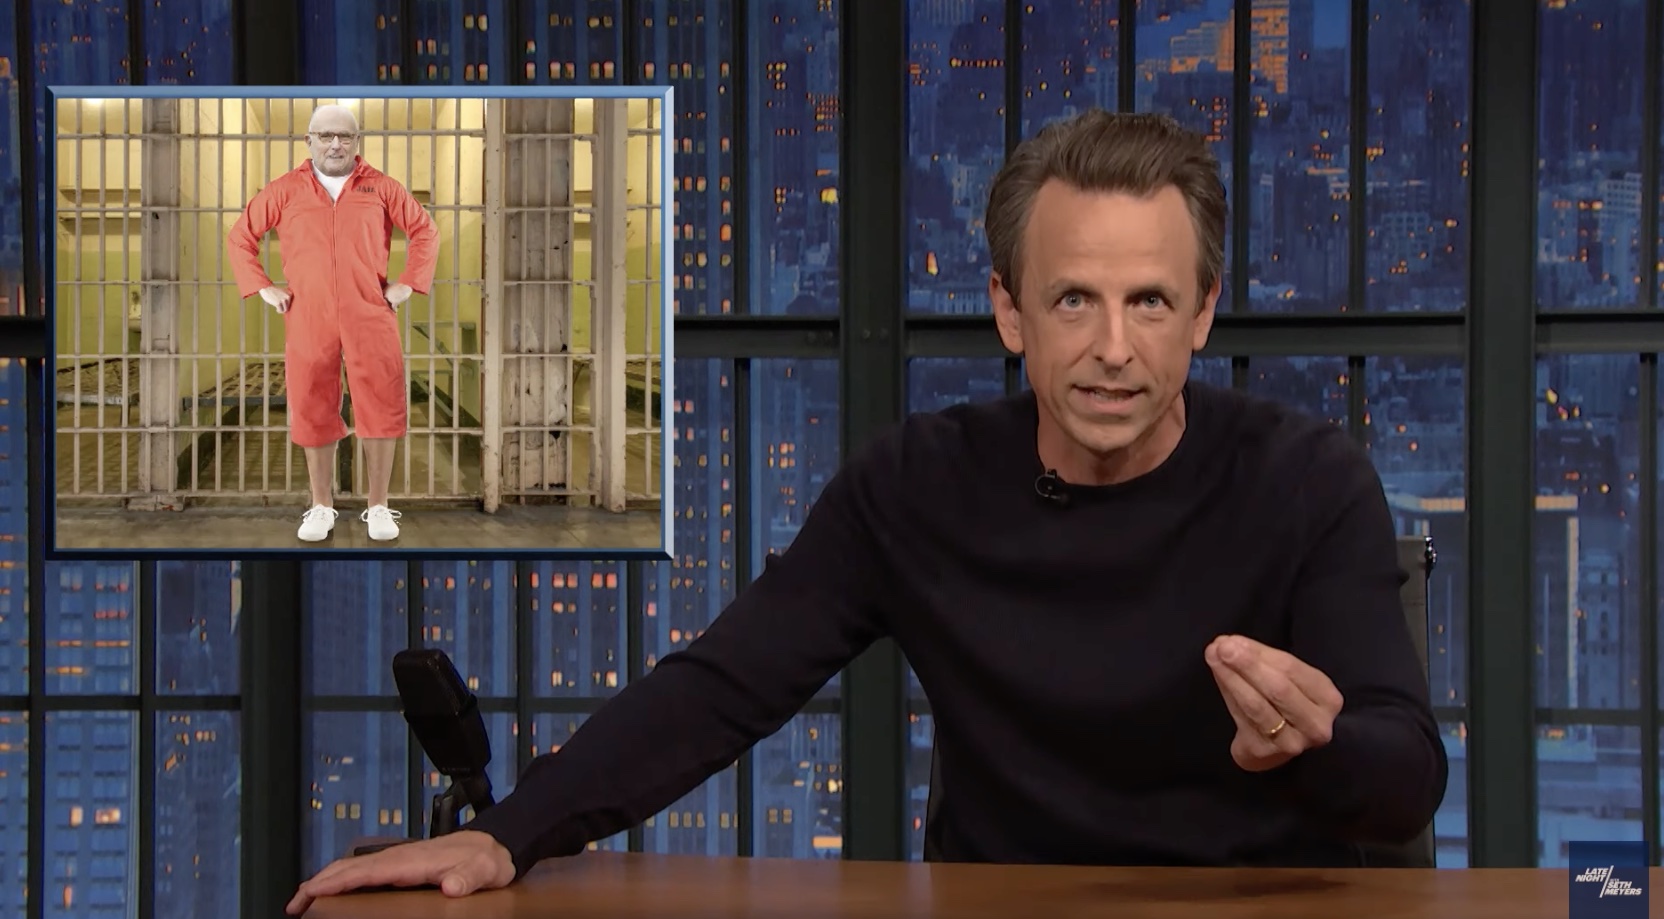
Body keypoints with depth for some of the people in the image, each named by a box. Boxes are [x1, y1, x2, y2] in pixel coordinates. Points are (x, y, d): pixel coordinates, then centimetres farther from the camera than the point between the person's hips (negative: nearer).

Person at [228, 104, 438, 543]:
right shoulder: (285, 190, 6)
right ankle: (321, 507, 17)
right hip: (308, 320, 1)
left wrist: (408, 282, 3)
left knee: (381, 408, -2)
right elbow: (241, 235, 11)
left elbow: (424, 230, 11)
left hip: (371, 317, 0)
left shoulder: (380, 187, 6)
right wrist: (262, 287, 3)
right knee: (313, 411, 5)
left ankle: (378, 507, 9)